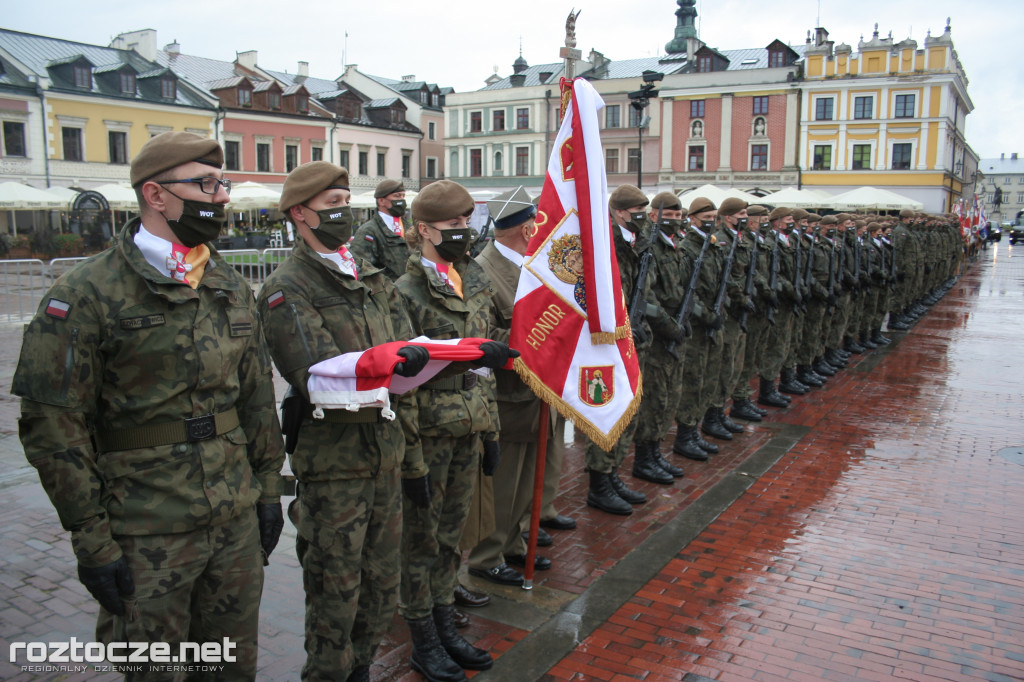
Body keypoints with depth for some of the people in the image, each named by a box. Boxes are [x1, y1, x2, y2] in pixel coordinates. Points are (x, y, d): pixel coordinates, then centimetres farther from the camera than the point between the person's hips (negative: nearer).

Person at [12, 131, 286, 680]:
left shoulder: (232, 289, 8)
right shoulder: (87, 295, -11)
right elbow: (53, 427, -12)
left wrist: (268, 488, 12)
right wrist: (91, 539, -12)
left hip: (238, 521, 5)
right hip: (147, 535, -5)